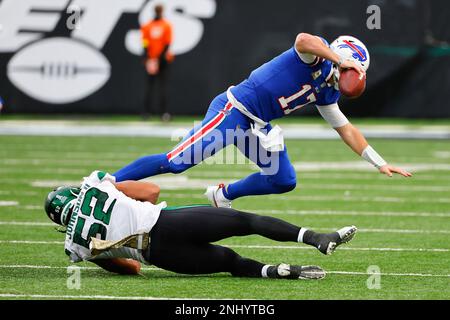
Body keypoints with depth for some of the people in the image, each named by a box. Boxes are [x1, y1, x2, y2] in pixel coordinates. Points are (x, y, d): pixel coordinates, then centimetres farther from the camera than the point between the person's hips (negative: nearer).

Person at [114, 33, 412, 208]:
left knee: (284, 182, 9)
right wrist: (339, 60, -30)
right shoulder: (318, 54, -10)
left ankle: (223, 195, 28)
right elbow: (303, 40, -35)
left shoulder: (326, 92, 15)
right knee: (177, 161, -16)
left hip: (256, 125, 10)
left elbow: (346, 129, 24)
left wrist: (381, 163, 23)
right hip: (233, 110, -9)